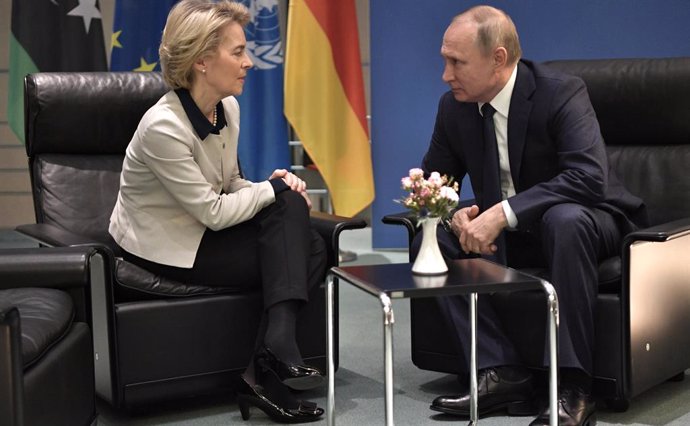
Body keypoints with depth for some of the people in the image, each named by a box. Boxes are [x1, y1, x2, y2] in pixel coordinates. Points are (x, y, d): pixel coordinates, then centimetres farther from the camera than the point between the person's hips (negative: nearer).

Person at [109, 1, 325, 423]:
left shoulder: (227, 108, 0)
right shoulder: (163, 126, -25)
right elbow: (214, 212, -22)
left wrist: (275, 186, -11)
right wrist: (276, 189, -11)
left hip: (204, 227, 8)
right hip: (164, 245, -8)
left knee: (313, 248, -13)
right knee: (294, 256, -16)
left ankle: (271, 360, -16)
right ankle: (270, 363, -10)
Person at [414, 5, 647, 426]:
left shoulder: (561, 92, -22)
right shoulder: (454, 106, -4)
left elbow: (589, 177, -34)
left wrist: (502, 213, -39)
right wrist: (455, 215, -19)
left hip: (581, 222, -6)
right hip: (505, 234, 6)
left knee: (564, 221, -39)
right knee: (431, 243, -15)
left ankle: (573, 387, -32)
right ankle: (504, 373, -19)